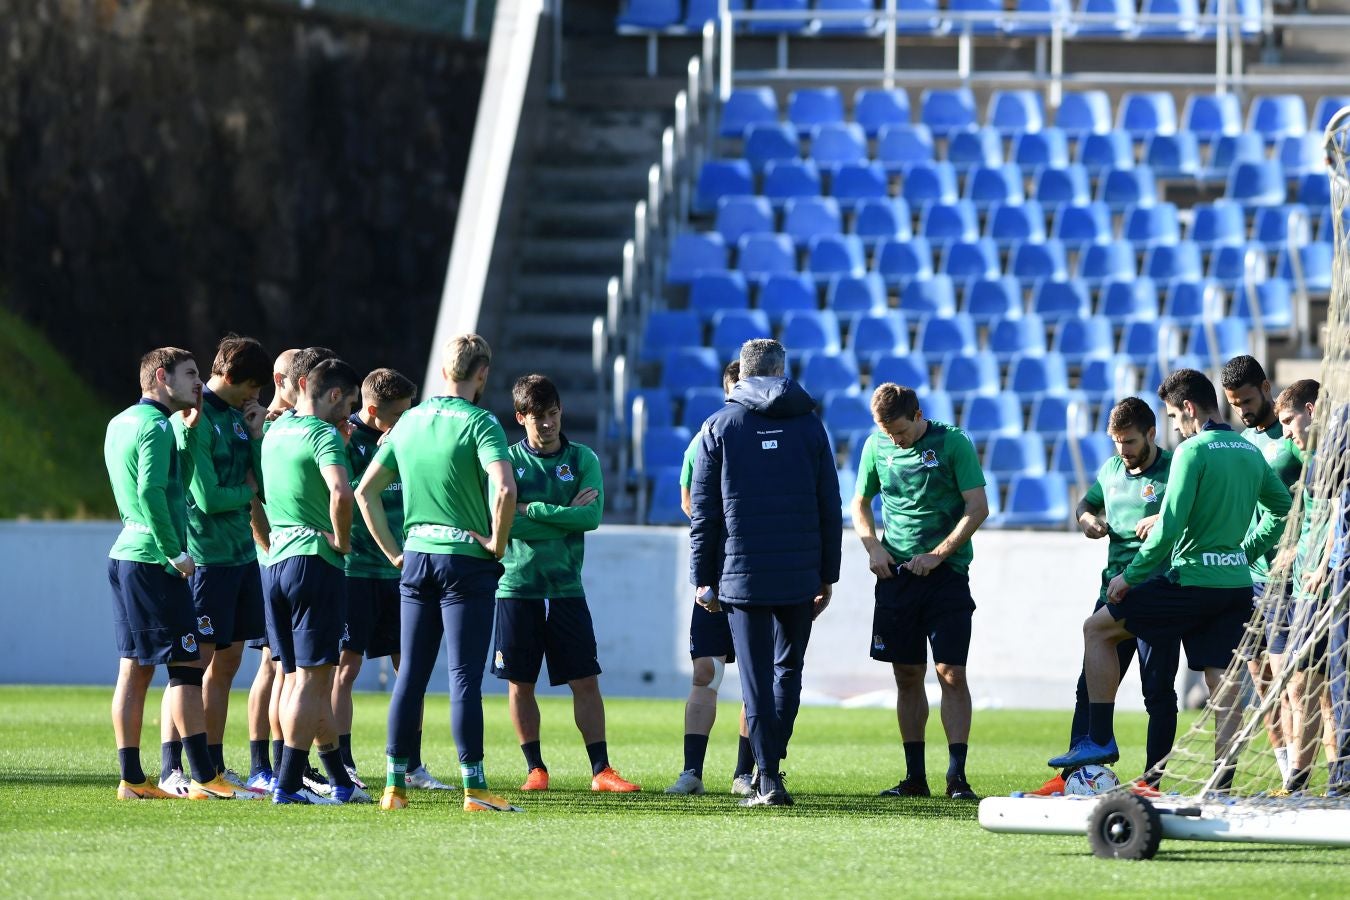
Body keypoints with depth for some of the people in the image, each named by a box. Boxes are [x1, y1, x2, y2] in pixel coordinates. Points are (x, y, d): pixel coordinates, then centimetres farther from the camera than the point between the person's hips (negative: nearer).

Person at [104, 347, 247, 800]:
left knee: (135, 668, 8)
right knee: (187, 665, -8)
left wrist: (190, 429, 11)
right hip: (153, 560, -10)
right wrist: (176, 554, -18)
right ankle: (204, 777, -11)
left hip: (125, 554, 10)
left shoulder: (120, 423, 16)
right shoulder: (156, 425, -13)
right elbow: (151, 491, -24)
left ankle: (131, 778, 8)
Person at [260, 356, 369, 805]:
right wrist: (342, 539, -12)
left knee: (298, 677, 11)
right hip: (315, 561, -9)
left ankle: (340, 781, 18)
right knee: (311, 678, -6)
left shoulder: (275, 431, 15)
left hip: (276, 561, 9)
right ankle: (288, 785, -9)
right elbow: (340, 491, -27)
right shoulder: (324, 434, -11)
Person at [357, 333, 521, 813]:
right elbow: (505, 489, -26)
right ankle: (473, 787, -3)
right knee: (465, 677, -4)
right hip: (466, 559, -5)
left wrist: (393, 551, 13)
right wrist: (498, 543, -12)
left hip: (416, 558, 5)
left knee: (410, 674, 9)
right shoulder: (479, 423, -10)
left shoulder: (409, 421, 9)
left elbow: (365, 491, 11)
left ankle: (395, 783, 10)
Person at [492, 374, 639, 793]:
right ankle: (535, 768, 15)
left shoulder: (582, 459, 6)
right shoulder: (508, 460, 1)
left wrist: (532, 511, -11)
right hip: (516, 587, -1)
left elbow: (591, 517, -9)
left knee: (585, 681, -2)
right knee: (520, 683, 4)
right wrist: (563, 516, -11)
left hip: (565, 588, 1)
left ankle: (601, 770, 1)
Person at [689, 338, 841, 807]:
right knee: (788, 668, 16)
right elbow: (829, 506, 6)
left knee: (757, 676, 0)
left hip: (742, 574, -1)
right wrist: (828, 575, 12)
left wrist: (702, 577, 5)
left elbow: (704, 510, 0)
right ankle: (770, 764, 12)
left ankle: (768, 778, -4)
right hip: (800, 574, 1)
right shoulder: (809, 425, 5)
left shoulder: (720, 426, 1)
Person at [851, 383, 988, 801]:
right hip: (896, 575, 4)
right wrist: (873, 547, 0)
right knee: (907, 676, 5)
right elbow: (860, 504, 18)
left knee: (951, 673, -9)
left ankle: (956, 777, -10)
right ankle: (915, 776, 10)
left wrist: (937, 555, -13)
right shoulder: (877, 447, 6)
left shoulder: (953, 443, -5)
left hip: (946, 574, -4)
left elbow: (978, 507, -7)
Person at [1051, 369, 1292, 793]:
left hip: (1192, 579, -7)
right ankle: (1222, 786, -1)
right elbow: (1282, 509, 25)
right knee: (1225, 684, 5)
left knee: (1097, 628, 6)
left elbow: (1170, 526, -16)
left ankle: (1100, 739, 4)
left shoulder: (1193, 450, -11)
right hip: (1237, 583, 7)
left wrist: (1130, 576, -8)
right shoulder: (1250, 452, 12)